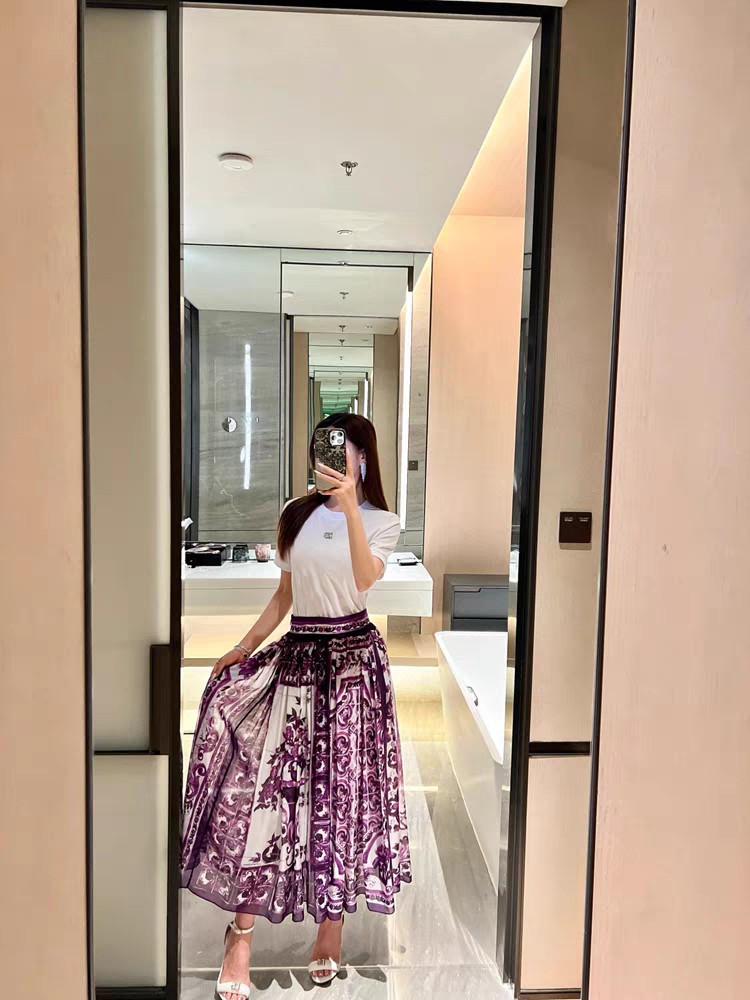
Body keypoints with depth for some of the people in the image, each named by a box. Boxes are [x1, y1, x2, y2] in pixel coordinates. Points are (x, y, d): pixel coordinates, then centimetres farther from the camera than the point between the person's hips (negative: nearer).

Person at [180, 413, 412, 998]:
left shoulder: (382, 521, -1)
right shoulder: (298, 514, 9)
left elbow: (365, 579, -21)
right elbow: (284, 595, 15)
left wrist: (350, 508, -30)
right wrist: (240, 651, 12)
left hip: (353, 655, -3)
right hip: (298, 653, 3)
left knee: (343, 789, 7)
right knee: (262, 782, -2)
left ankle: (331, 927, 27)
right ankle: (241, 933, 13)